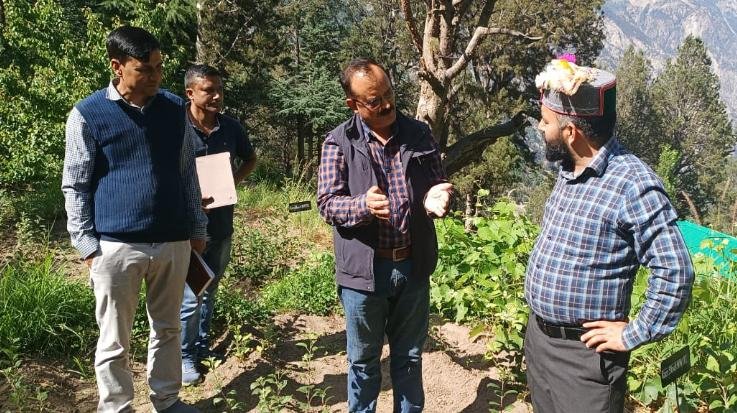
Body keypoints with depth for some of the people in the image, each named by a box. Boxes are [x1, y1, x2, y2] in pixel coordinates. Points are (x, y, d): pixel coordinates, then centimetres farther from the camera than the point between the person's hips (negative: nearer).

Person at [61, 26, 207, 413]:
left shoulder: (174, 108, 6)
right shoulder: (87, 114, -4)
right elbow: (75, 186, -1)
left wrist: (197, 228, 13)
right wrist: (88, 246, -6)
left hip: (173, 241, 4)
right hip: (116, 245, -3)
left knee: (167, 329, 17)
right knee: (114, 342, 8)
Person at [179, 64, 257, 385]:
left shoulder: (231, 127, 0)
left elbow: (250, 159, 17)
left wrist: (234, 180, -2)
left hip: (222, 225, 5)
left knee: (209, 291, 19)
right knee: (190, 297, -2)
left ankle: (202, 346, 37)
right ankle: (184, 356, 19)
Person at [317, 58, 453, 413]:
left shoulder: (418, 134, 2)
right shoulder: (339, 142, -7)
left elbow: (438, 183, 7)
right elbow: (326, 203, -10)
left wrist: (436, 197, -17)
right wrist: (363, 205, -31)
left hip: (413, 267, 3)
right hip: (364, 271, -2)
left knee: (409, 357, 19)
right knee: (363, 361, 15)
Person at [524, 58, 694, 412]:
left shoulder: (633, 185, -23)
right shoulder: (568, 170, 3)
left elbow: (674, 272, -22)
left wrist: (634, 335, -16)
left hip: (584, 353, -8)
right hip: (537, 336, 8)